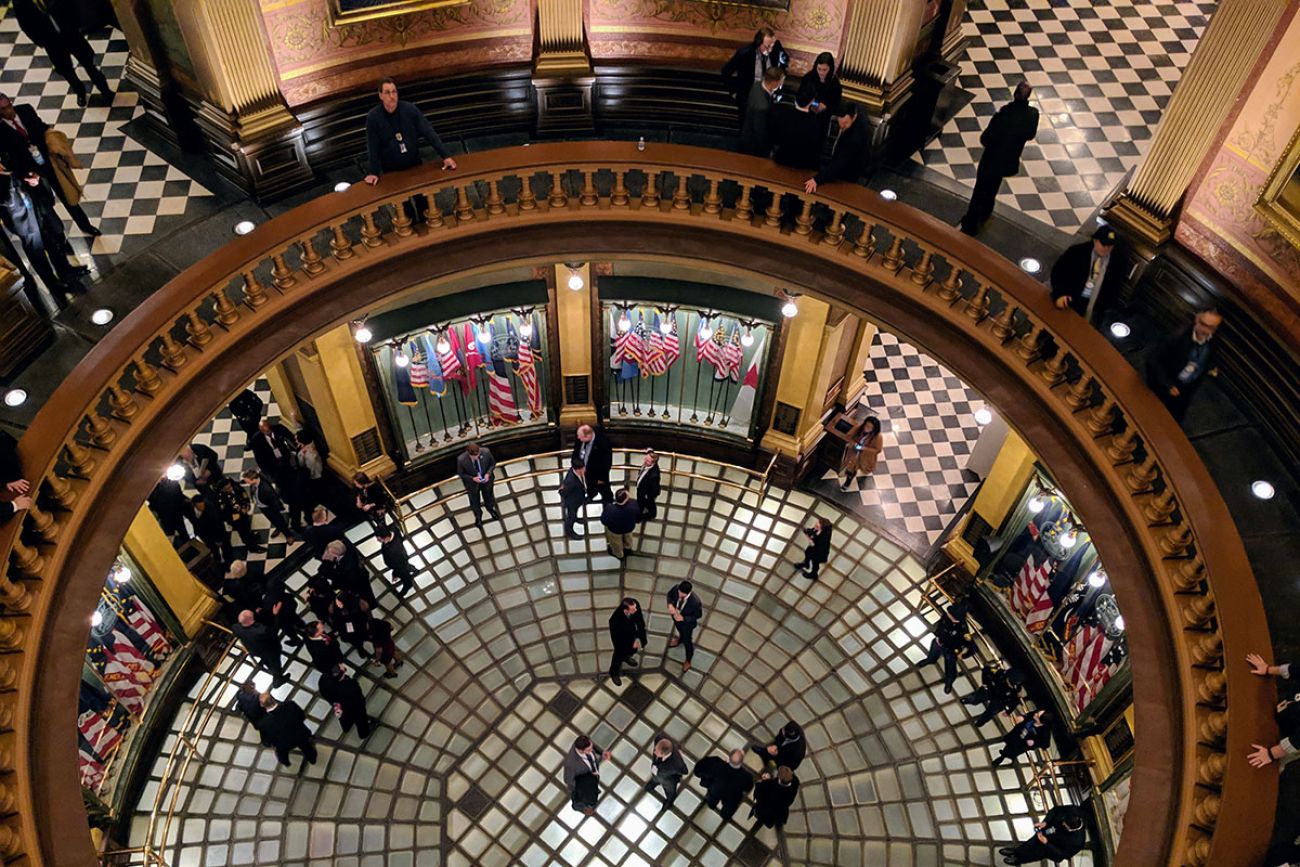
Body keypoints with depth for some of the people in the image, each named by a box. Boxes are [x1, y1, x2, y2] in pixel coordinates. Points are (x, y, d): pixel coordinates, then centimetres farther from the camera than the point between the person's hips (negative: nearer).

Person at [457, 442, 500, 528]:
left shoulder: (486, 452, -31)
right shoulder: (461, 460, -35)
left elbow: (492, 463, -10)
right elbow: (460, 474, -16)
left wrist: (488, 473, -26)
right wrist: (472, 478, -30)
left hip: (486, 479, 2)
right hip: (472, 483, -2)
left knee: (488, 496, 31)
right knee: (475, 501, 25)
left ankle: (491, 510, 66)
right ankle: (478, 517, 58)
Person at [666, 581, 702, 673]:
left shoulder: (695, 601, -43)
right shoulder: (676, 588, -33)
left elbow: (698, 614, -23)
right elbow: (670, 594, -9)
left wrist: (683, 618, -32)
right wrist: (670, 605, -28)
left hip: (687, 623, -4)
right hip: (676, 617, 4)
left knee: (687, 641, 21)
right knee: (680, 630, 37)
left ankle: (688, 661, 50)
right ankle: (680, 639, 74)